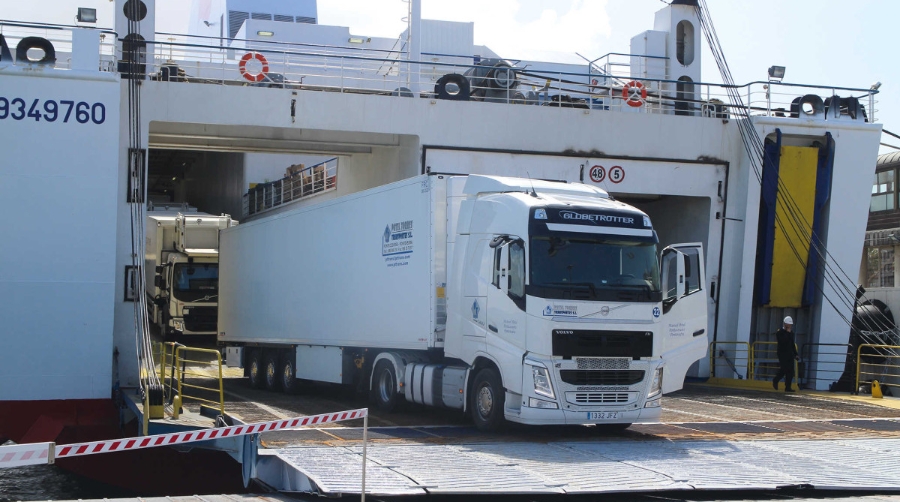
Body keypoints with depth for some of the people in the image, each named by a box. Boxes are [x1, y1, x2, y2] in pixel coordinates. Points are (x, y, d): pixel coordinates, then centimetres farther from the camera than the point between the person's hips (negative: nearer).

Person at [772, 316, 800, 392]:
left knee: (790, 371, -2)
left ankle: (788, 387, 0)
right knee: (784, 369, -12)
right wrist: (788, 333, -17)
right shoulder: (779, 332, -4)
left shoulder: (791, 332, 16)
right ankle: (775, 381, 10)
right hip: (783, 354, -6)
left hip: (790, 354, 6)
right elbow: (783, 341, -22)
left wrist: (795, 354, 18)